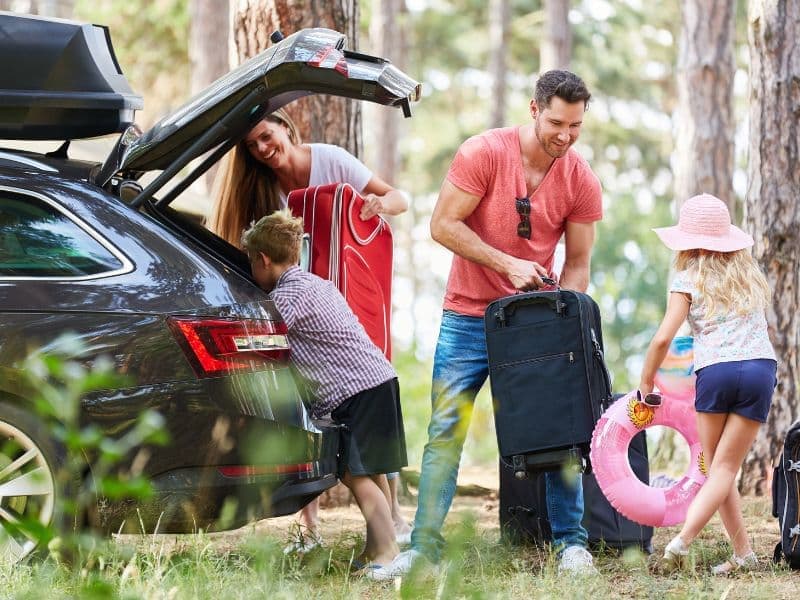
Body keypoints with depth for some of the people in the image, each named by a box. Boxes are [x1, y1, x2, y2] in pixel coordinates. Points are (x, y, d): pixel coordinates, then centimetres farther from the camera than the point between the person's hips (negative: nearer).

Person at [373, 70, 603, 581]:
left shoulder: (582, 182, -5)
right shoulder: (485, 153, -14)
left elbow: (578, 262, 1)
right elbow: (443, 225, -14)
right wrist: (508, 263, -21)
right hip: (469, 315, -2)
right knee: (445, 432, -3)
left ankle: (571, 542, 8)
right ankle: (425, 547, 0)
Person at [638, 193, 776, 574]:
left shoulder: (688, 280, 8)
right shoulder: (749, 275, 22)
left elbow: (662, 339, 0)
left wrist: (645, 384, 11)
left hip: (714, 371, -2)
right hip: (761, 367, 2)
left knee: (716, 467, 10)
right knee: (725, 468, 0)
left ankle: (743, 553, 2)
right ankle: (683, 541, -13)